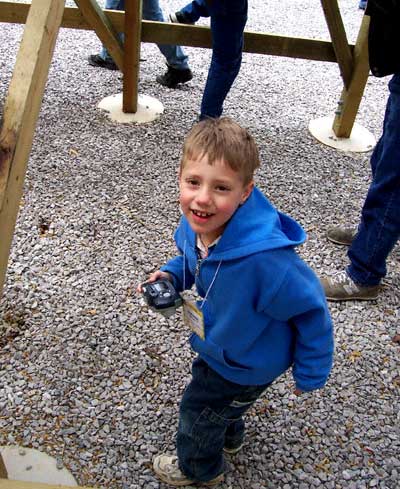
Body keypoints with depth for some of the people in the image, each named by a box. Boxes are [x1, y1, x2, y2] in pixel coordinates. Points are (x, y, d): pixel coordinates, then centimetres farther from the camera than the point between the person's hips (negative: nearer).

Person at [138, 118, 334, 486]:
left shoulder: (264, 259, -45)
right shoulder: (197, 225, -22)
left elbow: (311, 309, -29)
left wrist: (310, 375, -17)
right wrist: (171, 275, -16)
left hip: (247, 363, -7)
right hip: (219, 342, 7)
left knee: (198, 410, 18)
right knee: (207, 382, 35)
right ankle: (229, 436, 70)